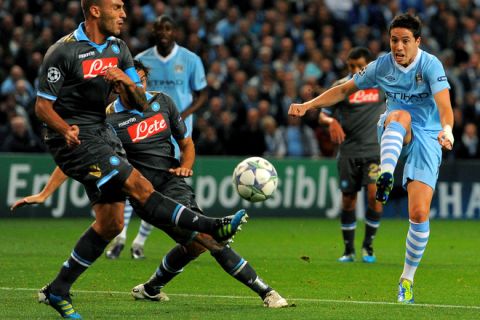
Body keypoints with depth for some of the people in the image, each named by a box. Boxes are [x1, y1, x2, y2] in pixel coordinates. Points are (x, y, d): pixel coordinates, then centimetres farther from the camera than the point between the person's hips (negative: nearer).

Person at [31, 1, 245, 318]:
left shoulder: (117, 48, 7)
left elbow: (140, 103, 6)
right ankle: (213, 227, -23)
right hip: (74, 140, -9)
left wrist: (126, 81, -17)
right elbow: (42, 105, -10)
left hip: (102, 134, 9)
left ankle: (58, 290, 15)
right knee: (139, 186, -21)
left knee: (111, 223, 5)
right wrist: (66, 130, -29)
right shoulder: (63, 51, -14)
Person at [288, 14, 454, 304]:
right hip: (395, 135, 2)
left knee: (419, 214, -13)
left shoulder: (430, 65, -16)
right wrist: (308, 105, -2)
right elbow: (345, 89, 8)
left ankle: (408, 278, 7)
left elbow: (444, 105, -31)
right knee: (400, 115, -38)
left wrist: (447, 130, -53)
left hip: (427, 139, -2)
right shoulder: (382, 66, -4)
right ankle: (385, 178, -53)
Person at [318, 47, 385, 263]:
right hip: (348, 151, 1)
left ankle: (368, 246, -1)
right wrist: (332, 121, -20)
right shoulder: (341, 86, 1)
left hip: (375, 150, -1)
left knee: (375, 194, -16)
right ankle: (349, 250, 14)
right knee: (348, 199, 2)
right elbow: (322, 115, 2)